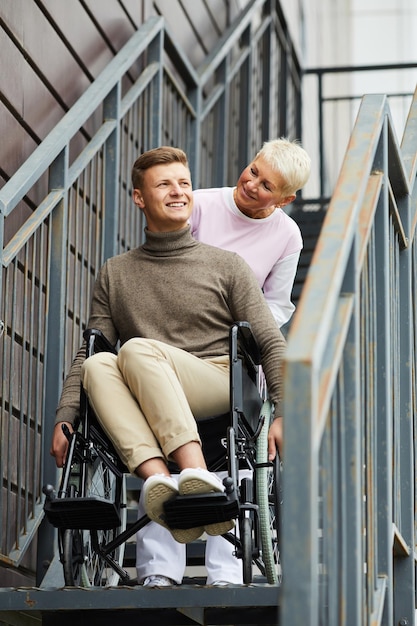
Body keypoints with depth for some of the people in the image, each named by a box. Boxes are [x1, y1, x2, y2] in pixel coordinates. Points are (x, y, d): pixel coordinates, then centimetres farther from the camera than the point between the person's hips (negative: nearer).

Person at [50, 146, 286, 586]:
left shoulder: (226, 265, 13)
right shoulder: (115, 274, 21)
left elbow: (271, 344, 8)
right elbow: (87, 350, 15)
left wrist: (284, 413, -7)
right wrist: (64, 418, -1)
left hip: (218, 390, -2)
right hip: (143, 410, 3)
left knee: (137, 349, -31)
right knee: (98, 364, -29)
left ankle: (194, 477, -49)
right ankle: (157, 479, -50)